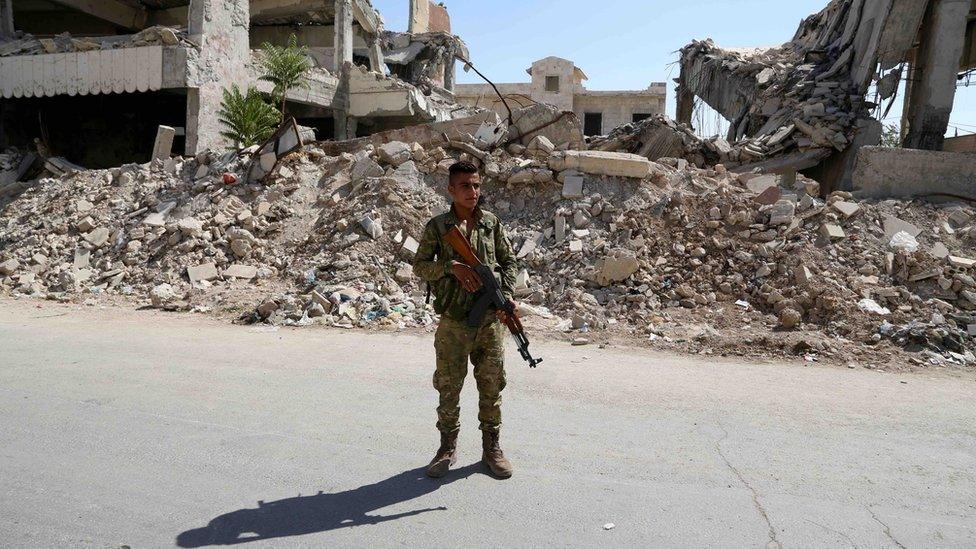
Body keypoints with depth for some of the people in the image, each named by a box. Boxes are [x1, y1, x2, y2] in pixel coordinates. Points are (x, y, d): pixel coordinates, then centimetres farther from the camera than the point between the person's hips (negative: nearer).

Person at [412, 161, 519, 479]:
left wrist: (507, 294, -5)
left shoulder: (491, 223, 6)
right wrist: (451, 266, -18)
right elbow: (419, 267, -2)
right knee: (449, 387, 7)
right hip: (454, 322, -2)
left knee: (492, 385, 9)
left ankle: (491, 447, 25)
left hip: (491, 319, 2)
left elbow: (509, 262, 11)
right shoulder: (437, 226, 0)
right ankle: (448, 447, 25)